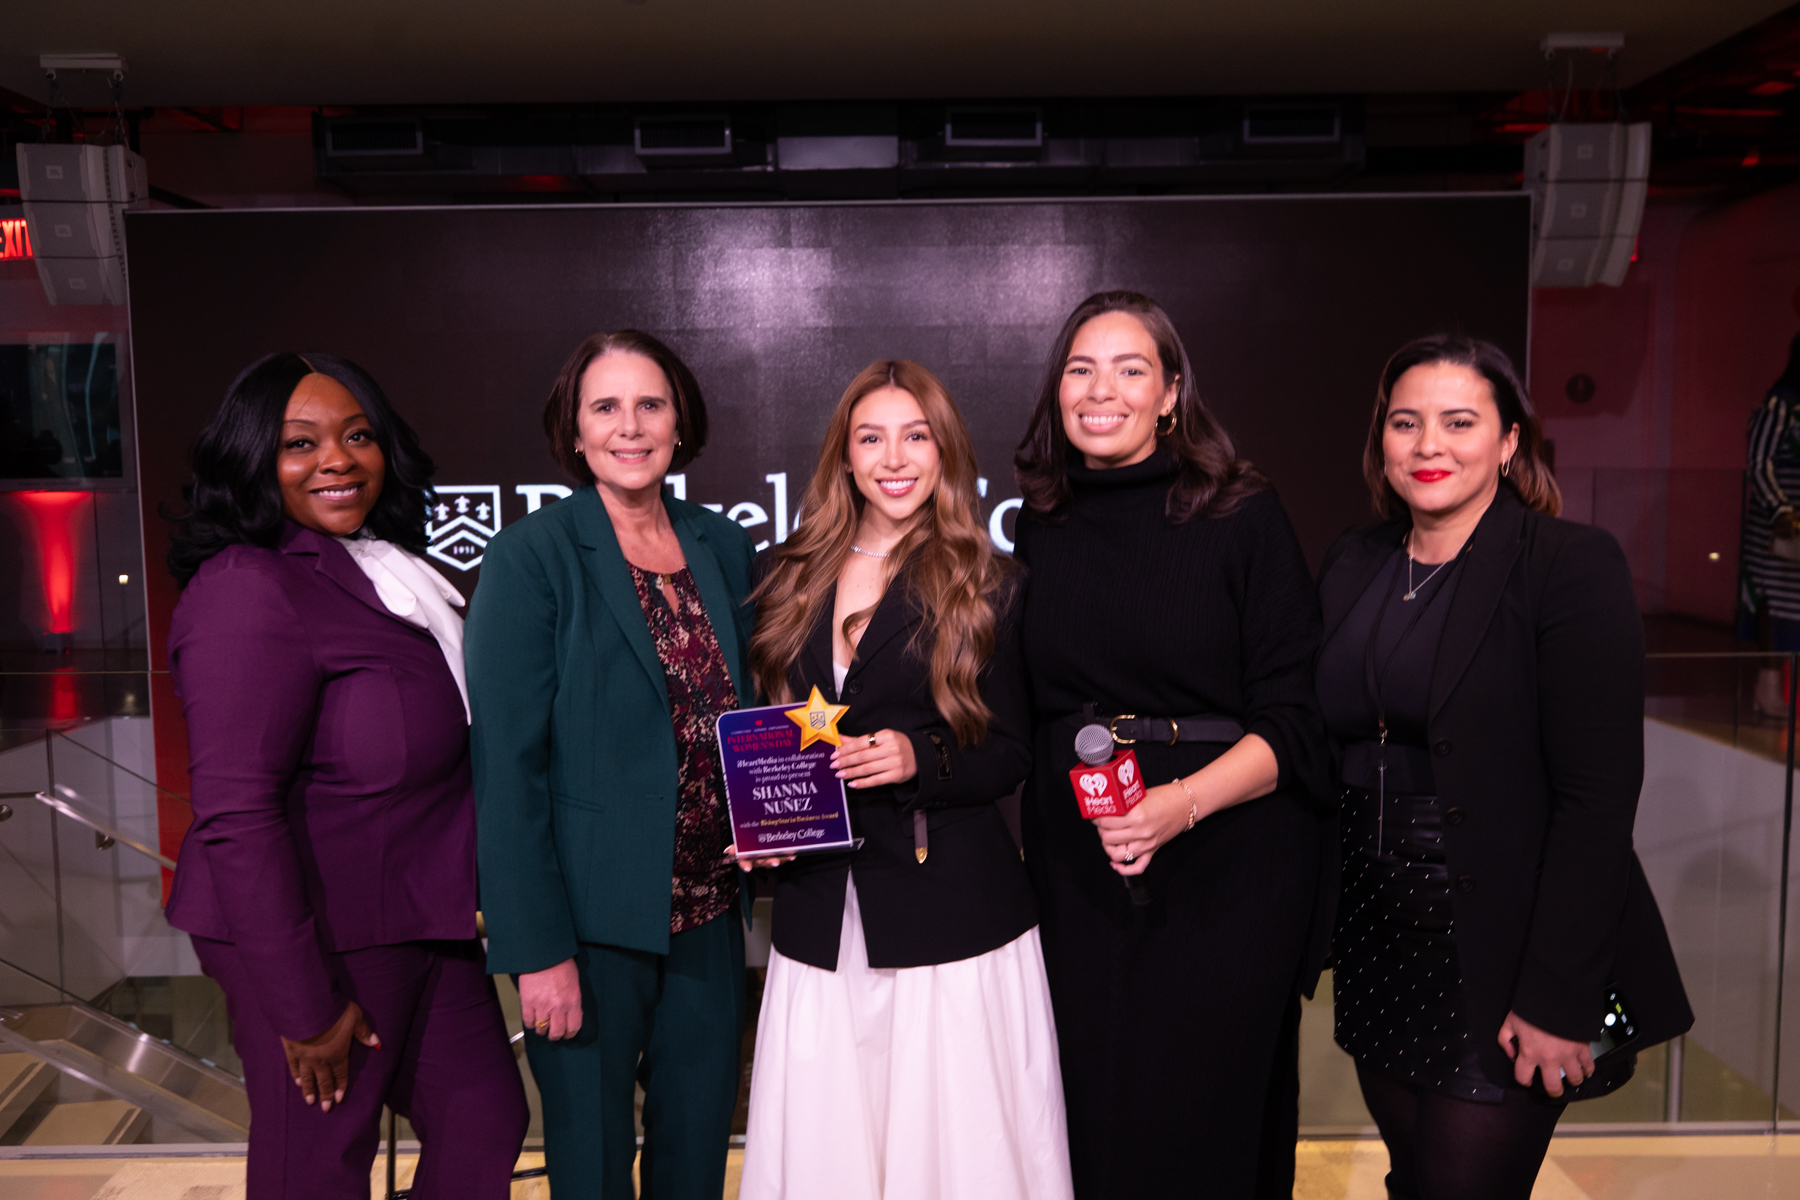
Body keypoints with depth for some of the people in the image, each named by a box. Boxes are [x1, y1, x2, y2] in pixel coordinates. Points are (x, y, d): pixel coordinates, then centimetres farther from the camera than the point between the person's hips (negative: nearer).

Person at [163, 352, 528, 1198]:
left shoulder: (384, 572, 8)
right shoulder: (248, 589, -18)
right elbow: (236, 816, -23)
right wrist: (304, 1005, -19)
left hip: (421, 925, 8)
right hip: (324, 938, -8)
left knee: (485, 1122, 15)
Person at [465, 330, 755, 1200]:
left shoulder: (722, 546, 5)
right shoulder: (528, 558, -11)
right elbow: (507, 767, -13)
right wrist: (539, 950, -15)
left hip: (706, 913, 5)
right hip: (592, 922, -4)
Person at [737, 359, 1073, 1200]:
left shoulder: (985, 587, 0)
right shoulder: (789, 578, 9)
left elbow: (1012, 753, 0)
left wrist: (919, 758, -17)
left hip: (953, 919, -2)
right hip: (821, 919, 3)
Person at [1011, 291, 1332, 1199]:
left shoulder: (1243, 520, -7)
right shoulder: (1040, 528, 7)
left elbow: (1296, 720, -9)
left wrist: (1182, 802, -23)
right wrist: (1034, 833, 7)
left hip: (1226, 863, -4)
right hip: (1075, 868, 4)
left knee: (1207, 1122, 5)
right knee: (1093, 1115, 13)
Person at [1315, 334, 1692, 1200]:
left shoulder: (1572, 566, -10)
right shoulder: (1352, 567, 7)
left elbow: (1598, 796, -15)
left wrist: (1557, 997, -18)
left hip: (1499, 956, -5)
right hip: (1378, 948, 5)